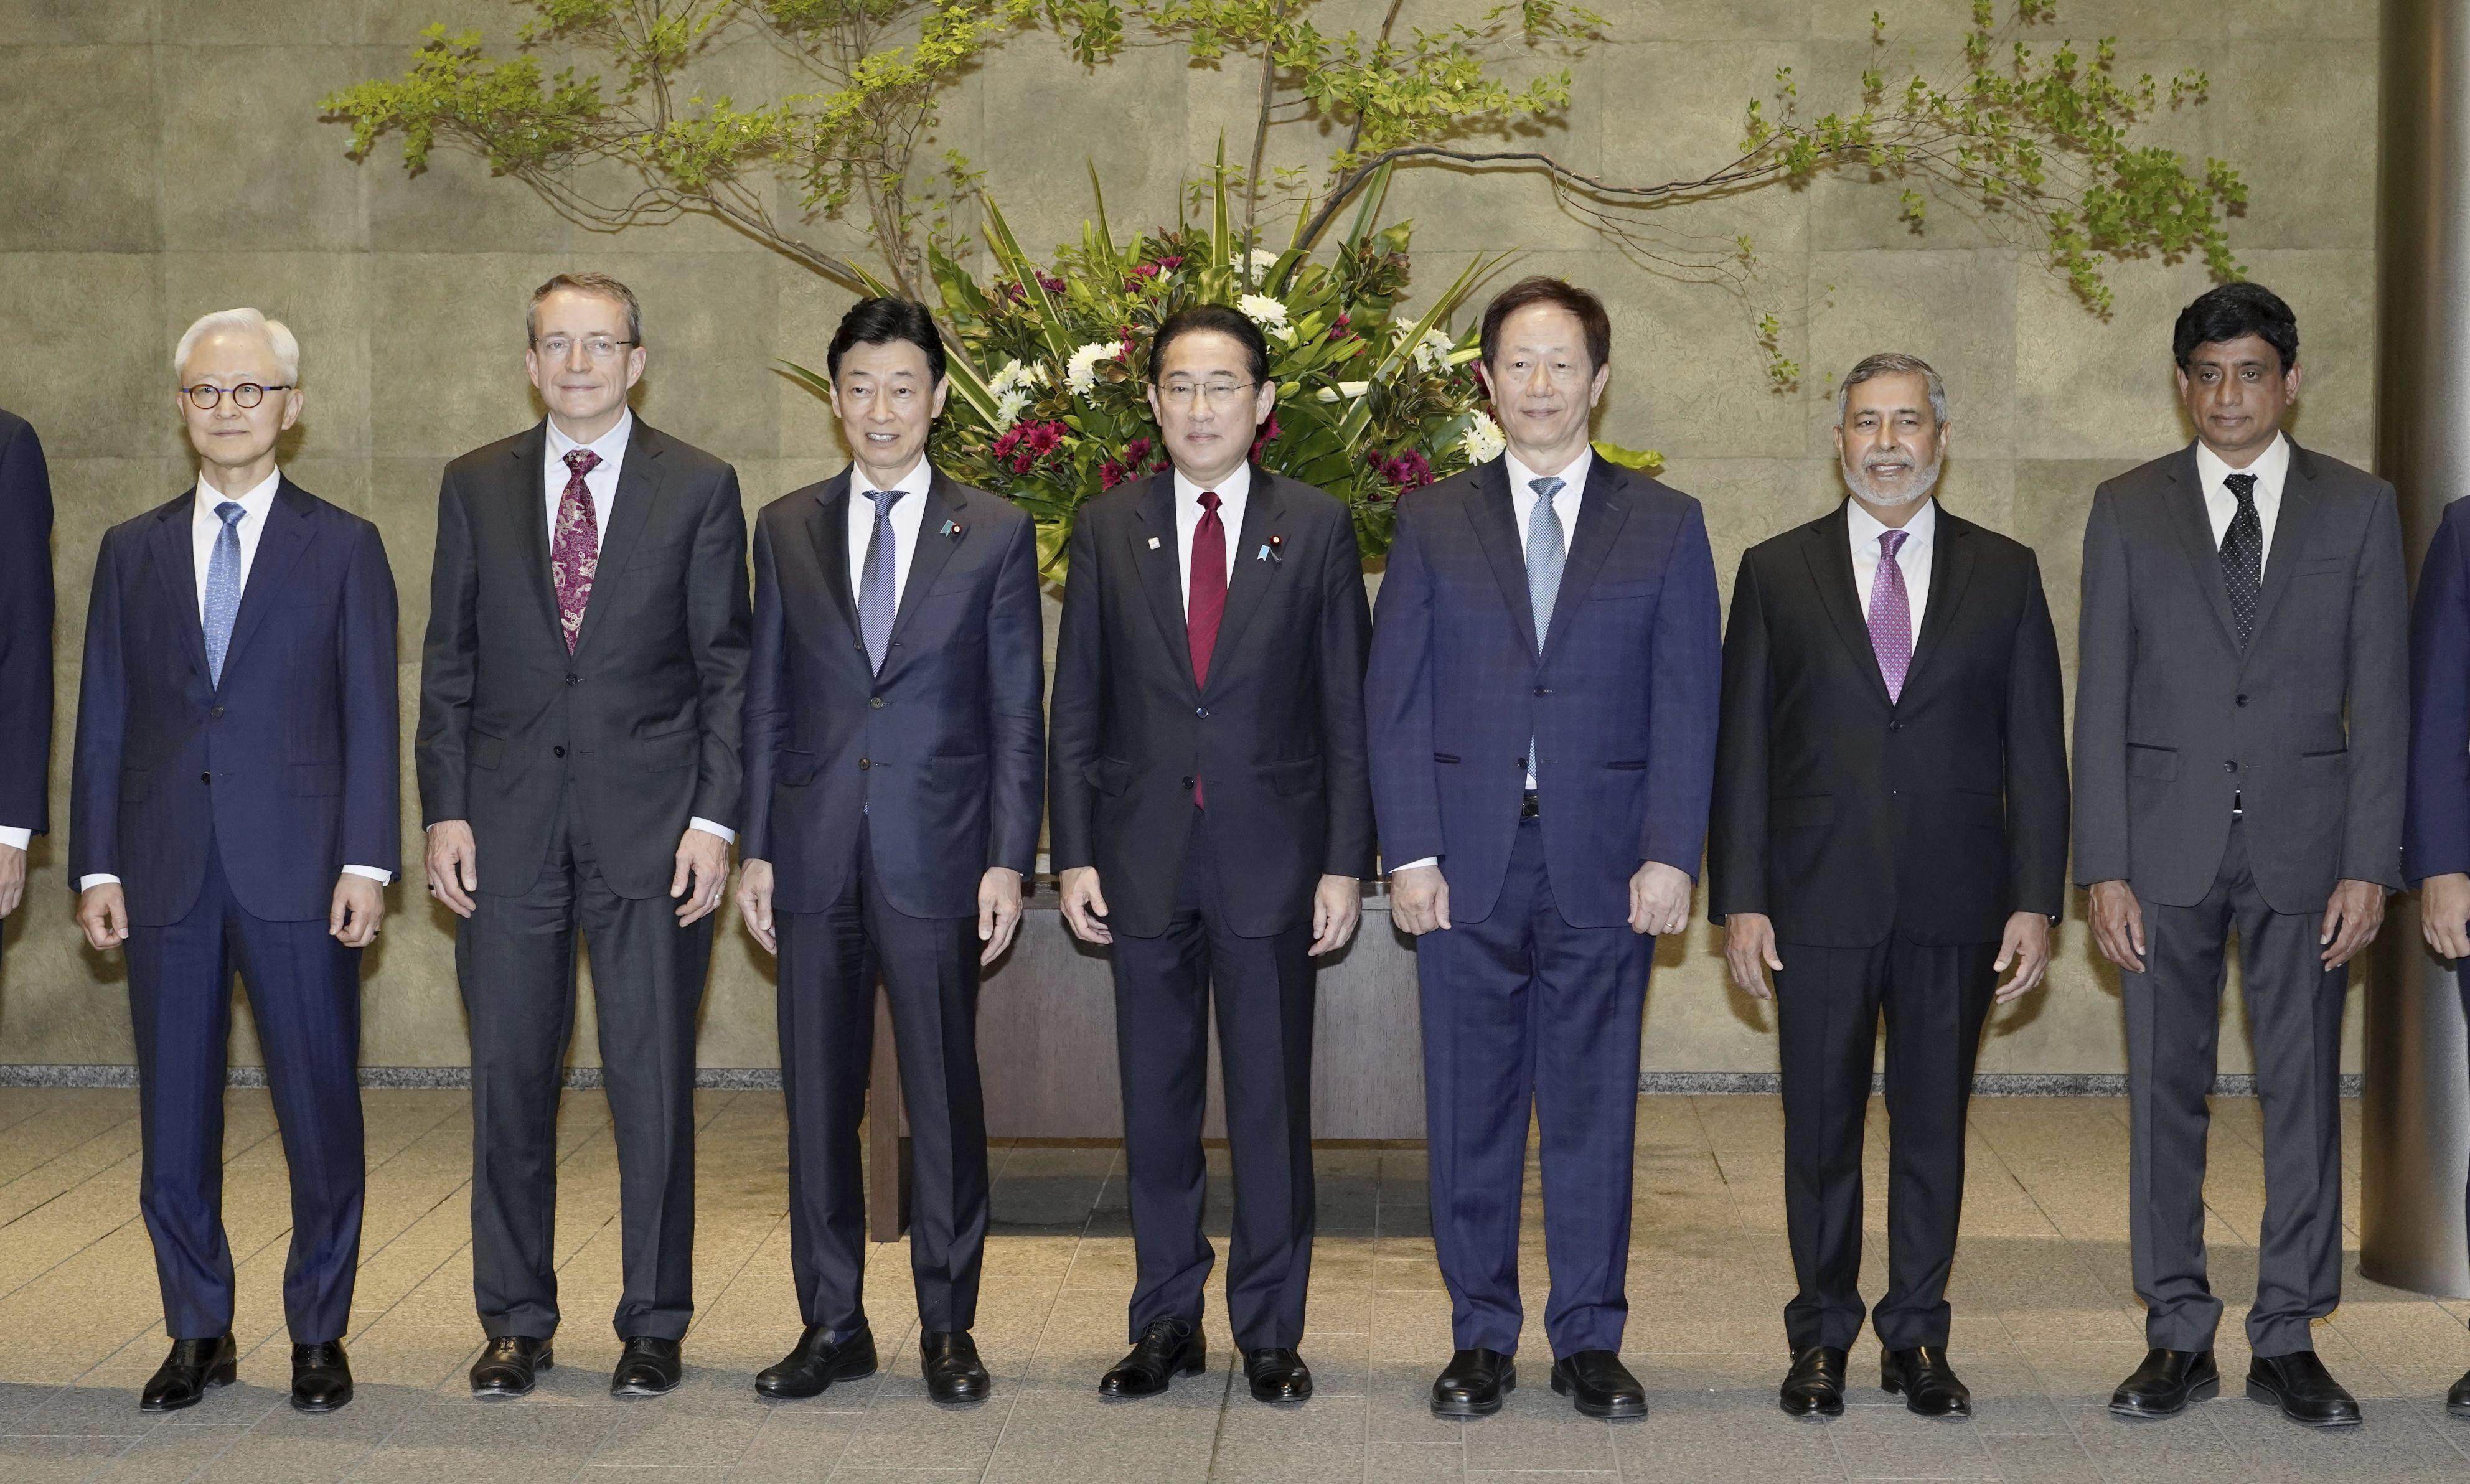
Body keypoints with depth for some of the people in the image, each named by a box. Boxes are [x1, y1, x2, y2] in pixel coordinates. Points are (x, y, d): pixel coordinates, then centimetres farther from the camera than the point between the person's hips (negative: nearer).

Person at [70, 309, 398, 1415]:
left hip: (297, 868, -2)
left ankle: (319, 1334, 15)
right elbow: (102, 720, 10)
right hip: (166, 870, 3)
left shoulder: (343, 547, 5)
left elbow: (371, 720, 0)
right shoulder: (132, 552, 12)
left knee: (321, 1114, 2)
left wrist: (366, 863, -8)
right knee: (173, 1118, 7)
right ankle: (198, 1333, 20)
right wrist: (96, 867, 2)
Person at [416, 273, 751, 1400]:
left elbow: (726, 665, 1)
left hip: (649, 823, -2)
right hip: (509, 823, 2)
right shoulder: (476, 485, 9)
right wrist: (443, 811, 1)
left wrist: (714, 818, -7)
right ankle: (516, 1320, 20)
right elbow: (448, 661, 9)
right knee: (508, 1078, 7)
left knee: (652, 1082, 2)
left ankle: (653, 1324, 14)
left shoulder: (699, 488, 3)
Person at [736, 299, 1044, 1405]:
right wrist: (756, 848, 4)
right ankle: (832, 1325, 19)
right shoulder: (788, 529, 10)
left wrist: (1008, 860, -5)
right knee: (818, 1098, 7)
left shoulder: (995, 534, 3)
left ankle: (948, 1328, 15)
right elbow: (766, 701, 10)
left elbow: (1018, 713, 2)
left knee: (944, 1098, 3)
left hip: (937, 857, -2)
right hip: (815, 857, 2)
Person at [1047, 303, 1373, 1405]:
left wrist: (1347, 861, -4)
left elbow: (1349, 709, 2)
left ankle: (1270, 1331, 16)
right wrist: (1073, 853, 0)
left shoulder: (1317, 528, 3)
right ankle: (1166, 1323, 20)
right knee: (1155, 1104, 8)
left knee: (1272, 1105, 4)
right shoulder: (1107, 528, 7)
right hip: (1144, 858, 2)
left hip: (1270, 856, -1)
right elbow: (1075, 706, 7)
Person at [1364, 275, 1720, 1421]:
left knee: (1594, 1109, 5)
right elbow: (1396, 699, 4)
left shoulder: (1665, 525, 7)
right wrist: (1410, 853, -5)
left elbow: (1687, 706, 3)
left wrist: (1670, 854, -6)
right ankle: (1481, 1339, 17)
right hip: (1466, 862, 1)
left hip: (1604, 864, 0)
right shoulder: (1433, 522, 8)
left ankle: (1589, 1340, 16)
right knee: (1471, 1111, 5)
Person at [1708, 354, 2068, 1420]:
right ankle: (1821, 1337, 19)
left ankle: (1919, 1339, 19)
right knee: (1821, 1127, 6)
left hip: (1954, 902, 1)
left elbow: (2035, 751, 5)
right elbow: (1742, 750, 3)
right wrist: (1739, 900, -3)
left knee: (1933, 1125, 7)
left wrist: (2035, 900, -2)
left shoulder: (2004, 574, 7)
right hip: (1819, 900, 0)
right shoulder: (1776, 571, 5)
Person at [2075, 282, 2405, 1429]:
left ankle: (2288, 1341, 14)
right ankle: (2178, 1336, 14)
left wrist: (2370, 864, -5)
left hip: (2303, 842, 0)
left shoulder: (2358, 508, 5)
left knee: (2302, 1089, 4)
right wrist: (2104, 867, -5)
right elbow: (2101, 698, 2)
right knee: (2165, 1088, 4)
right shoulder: (2128, 509, 5)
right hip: (2168, 839, 0)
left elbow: (2381, 697, 2)